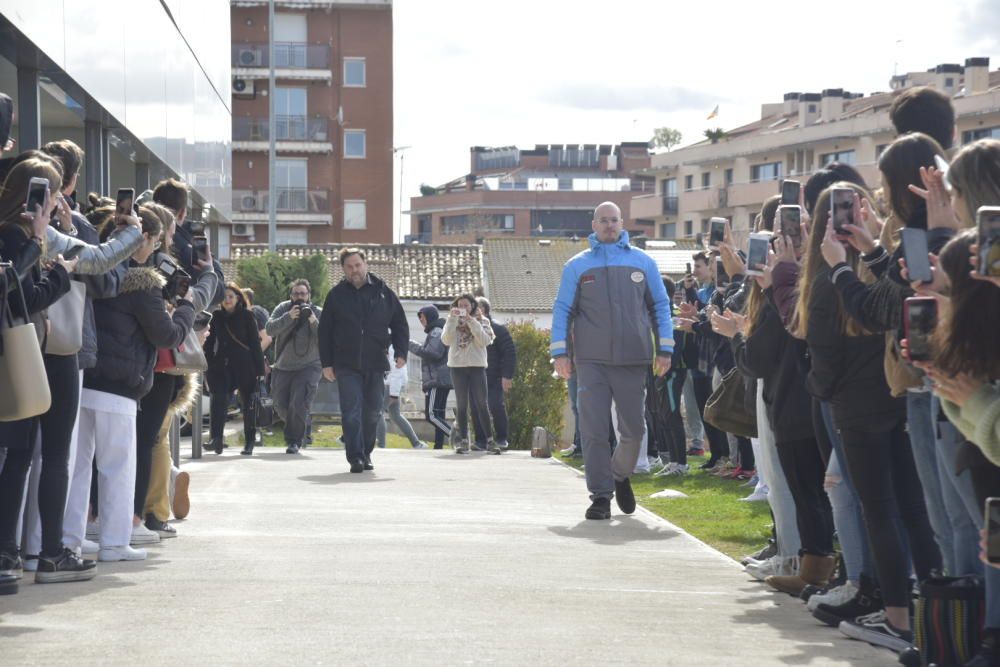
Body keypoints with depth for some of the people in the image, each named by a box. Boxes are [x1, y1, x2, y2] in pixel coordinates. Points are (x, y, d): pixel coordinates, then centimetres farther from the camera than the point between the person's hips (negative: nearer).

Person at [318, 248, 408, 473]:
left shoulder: (383, 292, 5)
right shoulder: (336, 295, 4)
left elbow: (399, 324, 10)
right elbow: (325, 331, 6)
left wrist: (401, 352, -2)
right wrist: (326, 363, 1)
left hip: (375, 364, 2)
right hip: (347, 365, -2)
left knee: (371, 413, 9)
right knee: (352, 411, -10)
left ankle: (366, 454, 23)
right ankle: (355, 457, -13)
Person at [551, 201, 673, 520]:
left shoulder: (642, 262, 10)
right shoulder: (577, 265, 8)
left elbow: (660, 306, 12)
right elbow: (562, 310, 6)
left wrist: (664, 349, 4)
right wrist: (560, 353, -3)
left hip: (632, 360, 1)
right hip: (591, 360, -1)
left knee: (634, 428, 4)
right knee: (593, 430, -6)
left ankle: (620, 475, 30)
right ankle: (601, 496, -2)